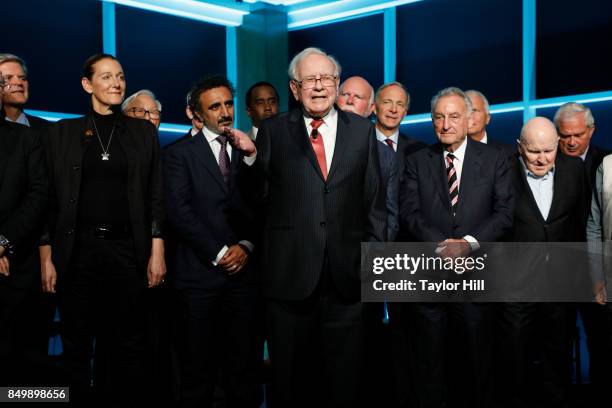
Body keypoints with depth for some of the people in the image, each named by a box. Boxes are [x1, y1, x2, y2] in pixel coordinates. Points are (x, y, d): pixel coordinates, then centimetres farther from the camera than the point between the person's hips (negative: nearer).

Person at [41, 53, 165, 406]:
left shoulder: (144, 132, 9)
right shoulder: (63, 132, 6)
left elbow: (155, 197, 6)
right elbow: (51, 199, 3)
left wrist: (157, 251, -2)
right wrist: (48, 257, -3)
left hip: (128, 249, 1)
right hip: (77, 250, 0)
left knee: (129, 344, 4)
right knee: (77, 346, 6)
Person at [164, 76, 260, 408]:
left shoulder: (249, 150, 13)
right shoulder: (180, 154, 4)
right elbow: (179, 211, -6)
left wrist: (247, 245, -9)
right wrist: (218, 253, -9)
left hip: (243, 269, 2)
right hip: (200, 272, -2)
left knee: (245, 364, 5)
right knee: (198, 367, 6)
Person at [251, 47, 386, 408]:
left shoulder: (362, 130, 7)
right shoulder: (273, 131, 3)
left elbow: (375, 202, 7)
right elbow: (259, 198, 7)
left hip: (347, 275, 1)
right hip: (289, 274, -1)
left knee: (346, 377, 12)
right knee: (290, 377, 12)